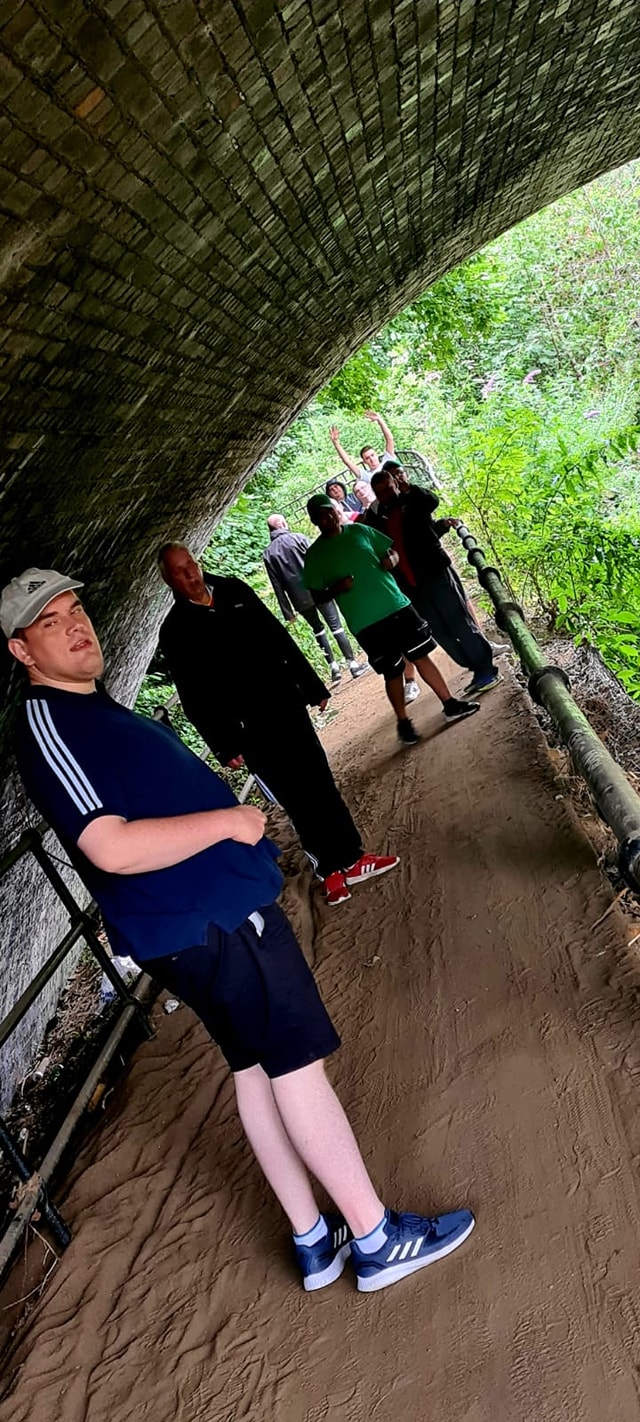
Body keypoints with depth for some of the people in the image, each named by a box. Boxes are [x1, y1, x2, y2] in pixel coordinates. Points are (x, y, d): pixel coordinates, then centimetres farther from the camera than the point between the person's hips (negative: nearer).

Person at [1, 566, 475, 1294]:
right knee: (295, 1064, -1)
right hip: (204, 921, -10)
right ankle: (376, 1240, 13)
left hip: (212, 908, 10)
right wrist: (230, 819, -20)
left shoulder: (92, 709, 15)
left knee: (257, 1068, 15)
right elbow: (111, 848, -27)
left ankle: (314, 1240, 28)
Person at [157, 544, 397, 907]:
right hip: (249, 730, -4)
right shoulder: (176, 631, -7)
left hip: (286, 706, 4)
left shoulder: (234, 590, 6)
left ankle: (350, 859, 23)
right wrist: (225, 746, -10)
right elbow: (194, 698, -7)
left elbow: (279, 637, 10)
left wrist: (312, 685, 10)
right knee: (298, 799, 2)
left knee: (321, 785, 10)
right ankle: (332, 868, 17)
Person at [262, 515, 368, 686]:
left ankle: (333, 666, 13)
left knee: (317, 629, 19)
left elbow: (278, 587, 3)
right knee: (336, 626, 4)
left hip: (300, 599, 3)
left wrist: (287, 612, 5)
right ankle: (352, 663, 4)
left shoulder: (268, 554, 5)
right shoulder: (298, 538, -2)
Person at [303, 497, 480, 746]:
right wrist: (336, 588, -20)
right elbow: (317, 596, -1)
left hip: (397, 606, 3)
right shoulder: (315, 555, -2)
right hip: (366, 623, -2)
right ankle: (403, 723, 21)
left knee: (421, 656, 8)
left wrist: (392, 559, -8)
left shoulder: (360, 530, 5)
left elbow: (391, 549, 14)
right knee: (392, 673, 4)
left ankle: (450, 705, 19)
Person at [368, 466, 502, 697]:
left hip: (436, 572, -4)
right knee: (441, 633, 6)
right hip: (411, 586, 4)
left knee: (460, 623, -4)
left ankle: (487, 670, 3)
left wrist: (409, 489, -28)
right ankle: (477, 669, 15)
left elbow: (432, 501, -19)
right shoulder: (377, 518, 13)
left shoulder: (414, 501, 3)